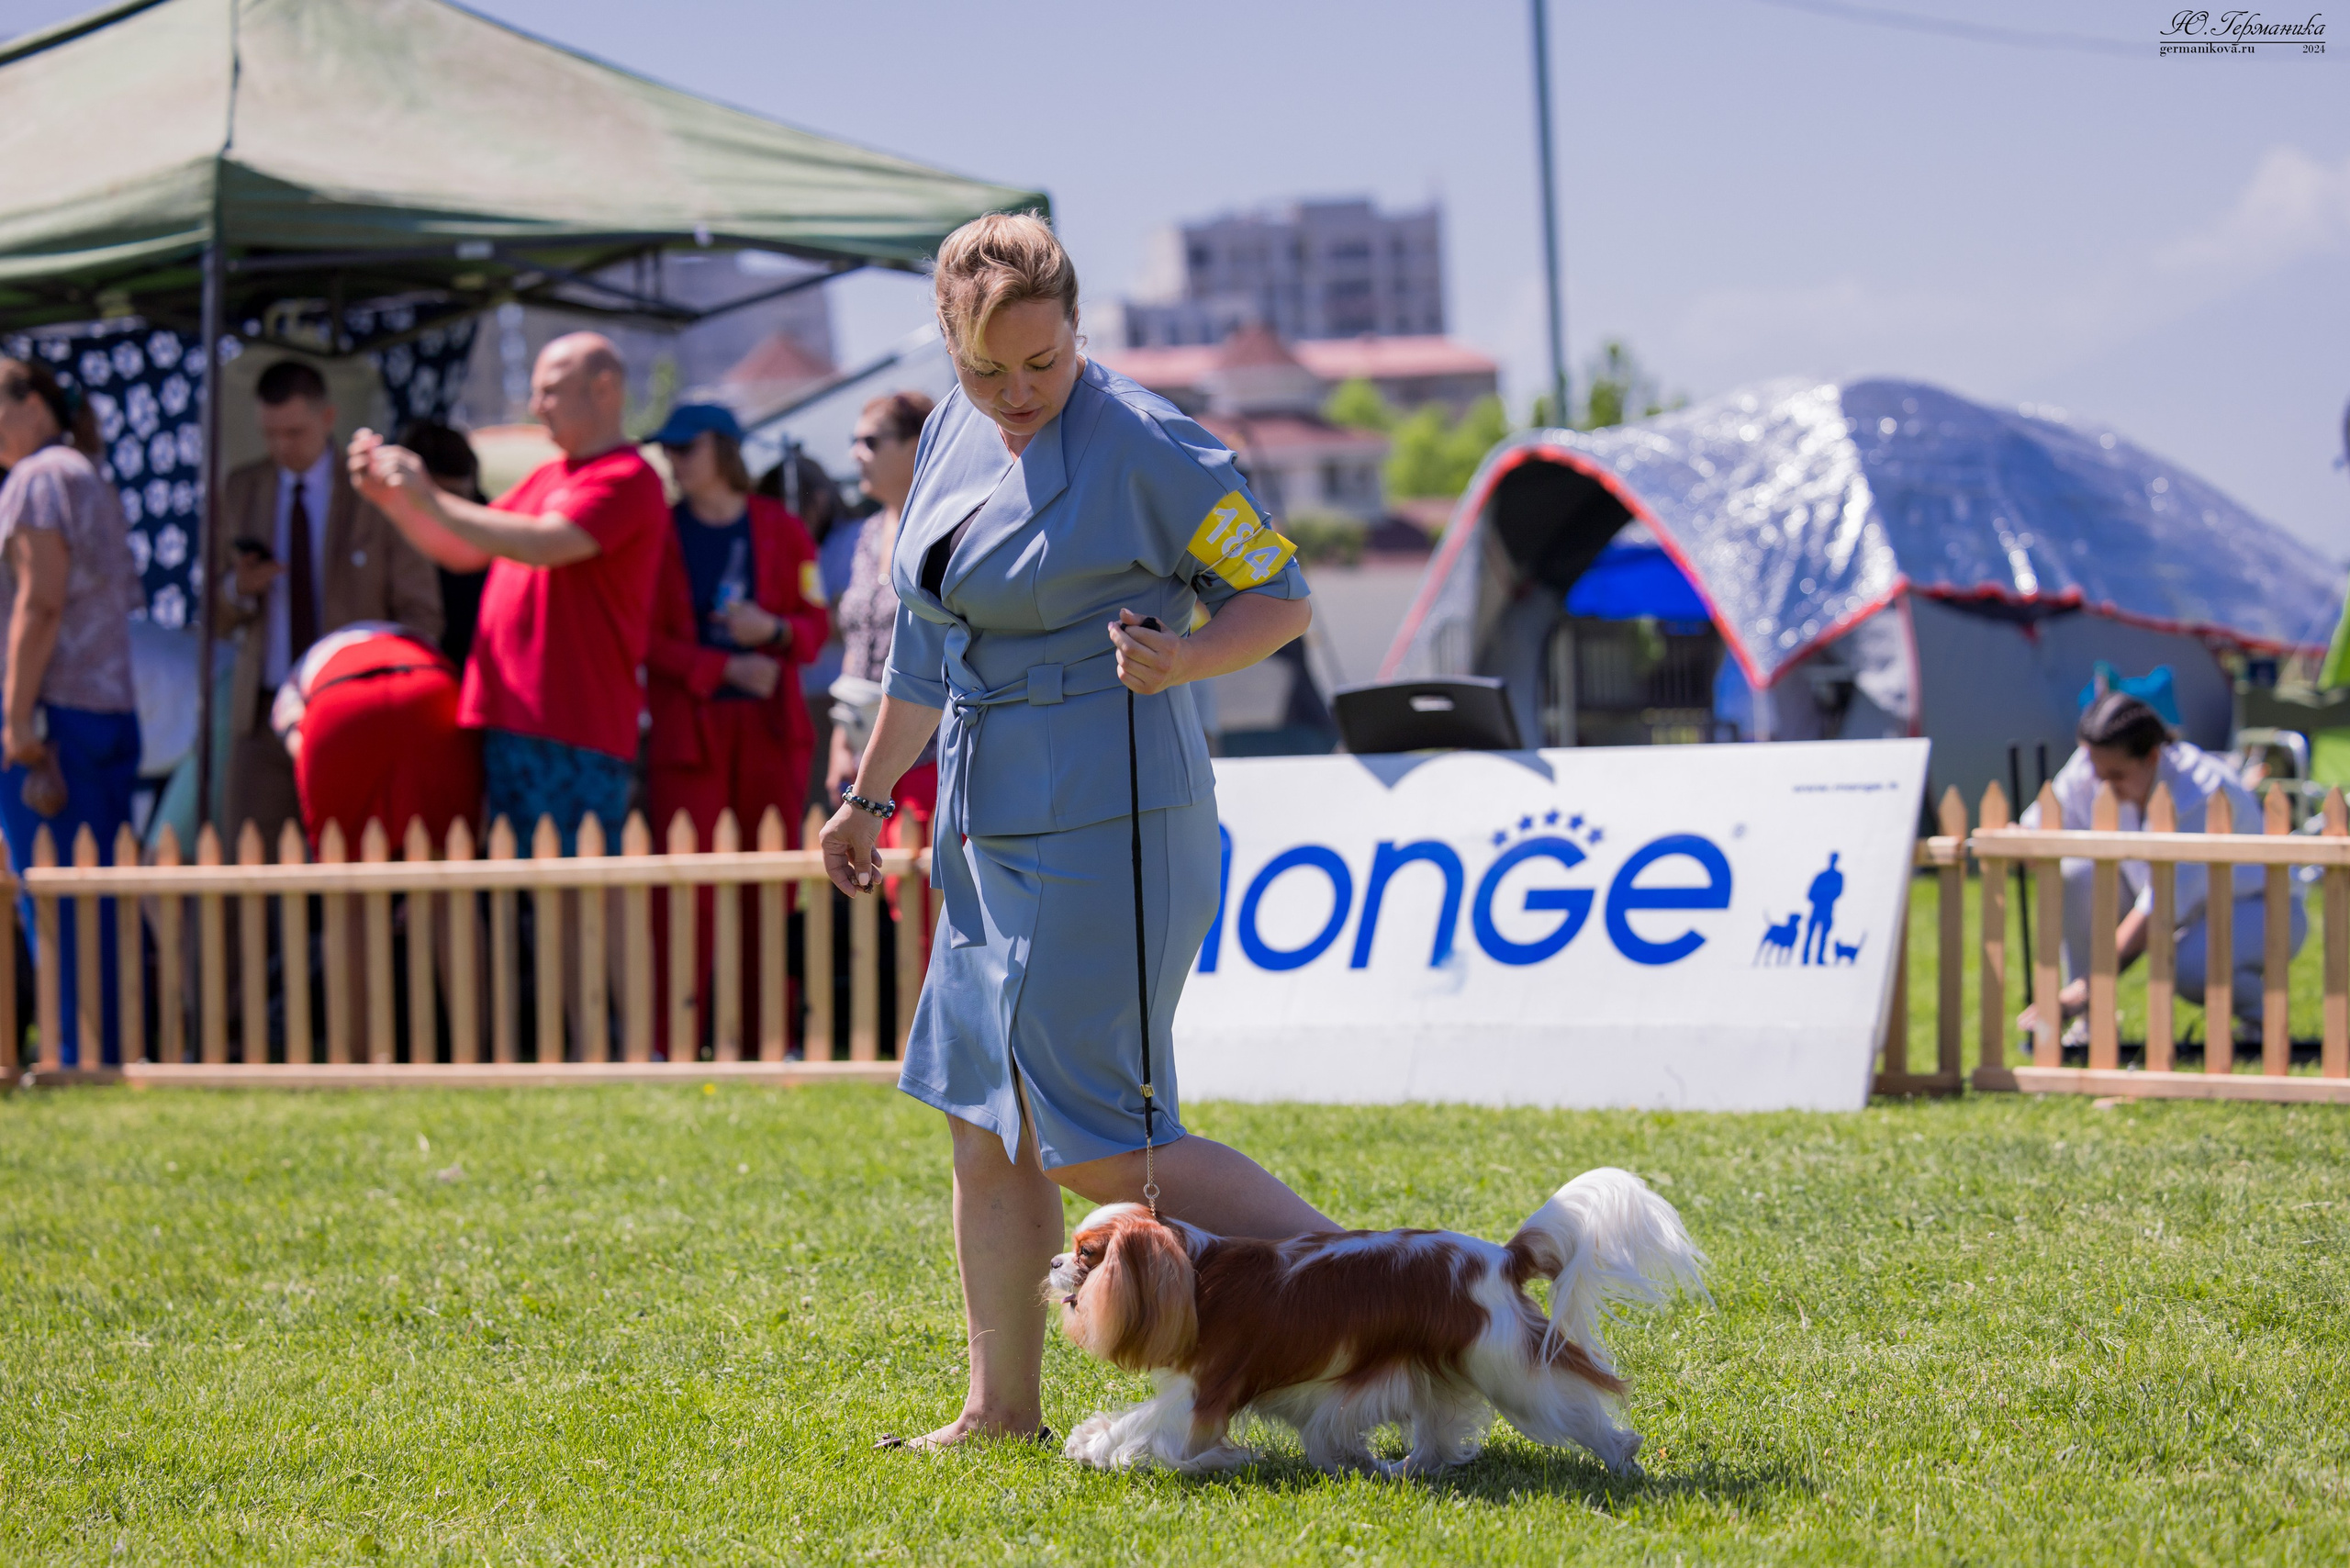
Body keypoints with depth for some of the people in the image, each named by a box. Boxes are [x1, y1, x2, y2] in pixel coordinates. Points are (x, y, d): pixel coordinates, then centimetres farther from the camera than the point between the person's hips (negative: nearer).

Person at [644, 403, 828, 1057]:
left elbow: (815, 623, 8)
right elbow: (649, 639, -1)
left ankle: (770, 1035, 10)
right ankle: (674, 1044, -5)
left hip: (770, 729, 2)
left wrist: (774, 630, -14)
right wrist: (726, 668, -12)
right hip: (687, 726, -2)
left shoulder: (782, 531, 7)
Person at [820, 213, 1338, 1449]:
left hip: (1108, 822, -8)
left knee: (1092, 1146, -10)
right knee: (985, 1126, 11)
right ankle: (1002, 1407, 20)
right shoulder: (954, 435, 10)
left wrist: (1180, 660, -26)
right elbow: (929, 643, 22)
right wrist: (869, 794, 27)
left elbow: (1278, 595, -8)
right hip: (993, 824, 8)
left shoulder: (1144, 447, -13)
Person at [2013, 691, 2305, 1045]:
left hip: (2259, 909, -6)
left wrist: (2086, 988, -40)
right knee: (2075, 872, -20)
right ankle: (2092, 1022, -10)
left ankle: (2262, 1010, -5)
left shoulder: (2202, 793, -33)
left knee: (2191, 969, -39)